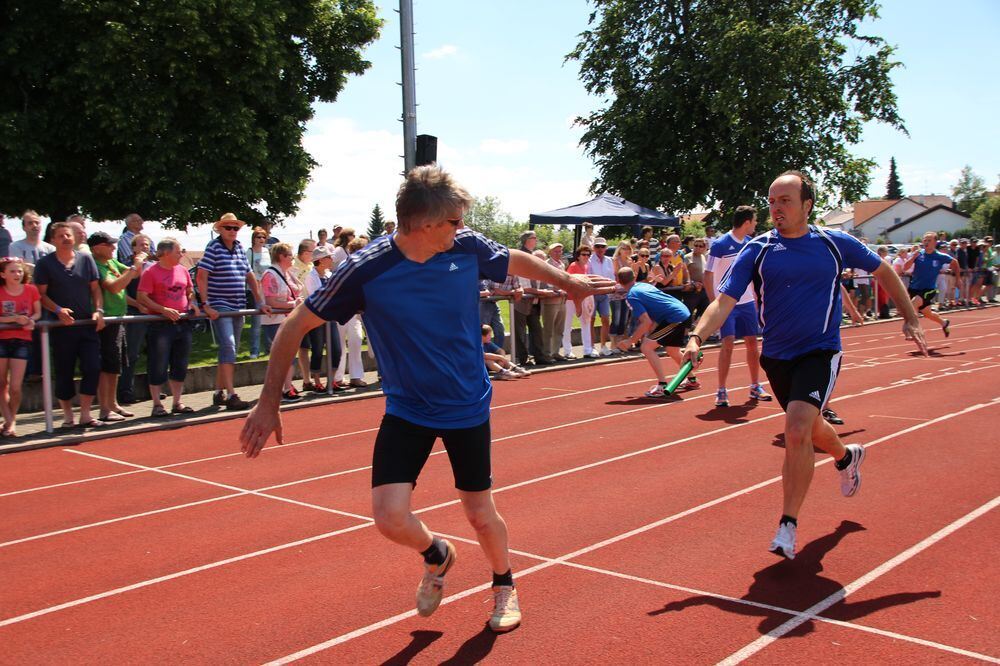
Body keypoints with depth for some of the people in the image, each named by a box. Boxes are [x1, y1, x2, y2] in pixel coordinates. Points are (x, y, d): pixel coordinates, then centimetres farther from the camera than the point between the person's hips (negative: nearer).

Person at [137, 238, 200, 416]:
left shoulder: (182, 270, 11)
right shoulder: (151, 272, -6)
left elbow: (190, 292, 23)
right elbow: (142, 297, -11)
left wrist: (192, 305, 3)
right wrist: (164, 310, -19)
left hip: (183, 323, 6)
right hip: (161, 325, -6)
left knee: (180, 366, 10)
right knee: (159, 366, -1)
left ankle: (177, 402, 20)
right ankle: (157, 405, 7)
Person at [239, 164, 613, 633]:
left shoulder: (467, 246, -13)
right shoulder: (365, 271, -21)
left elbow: (516, 261, 10)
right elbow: (296, 326, -12)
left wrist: (569, 282, 22)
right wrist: (268, 402, -16)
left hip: (468, 408, 1)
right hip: (406, 411, -1)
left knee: (480, 515, 9)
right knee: (390, 516, -13)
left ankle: (504, 585, 41)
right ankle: (436, 555, 23)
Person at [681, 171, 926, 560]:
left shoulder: (835, 244, -5)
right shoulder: (757, 251, -6)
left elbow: (882, 270, 12)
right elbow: (725, 300, -15)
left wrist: (910, 318, 10)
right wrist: (697, 337, -31)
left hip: (819, 353, -3)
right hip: (776, 357, 3)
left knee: (797, 432, -22)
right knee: (808, 428, 23)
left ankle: (788, 525, -10)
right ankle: (847, 457, 58)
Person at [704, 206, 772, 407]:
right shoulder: (720, 245, -12)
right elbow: (708, 276, -10)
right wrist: (714, 303, -15)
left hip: (747, 302, 6)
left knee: (752, 343, 8)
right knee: (728, 343, -12)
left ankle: (755, 387, 22)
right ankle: (721, 391, -3)